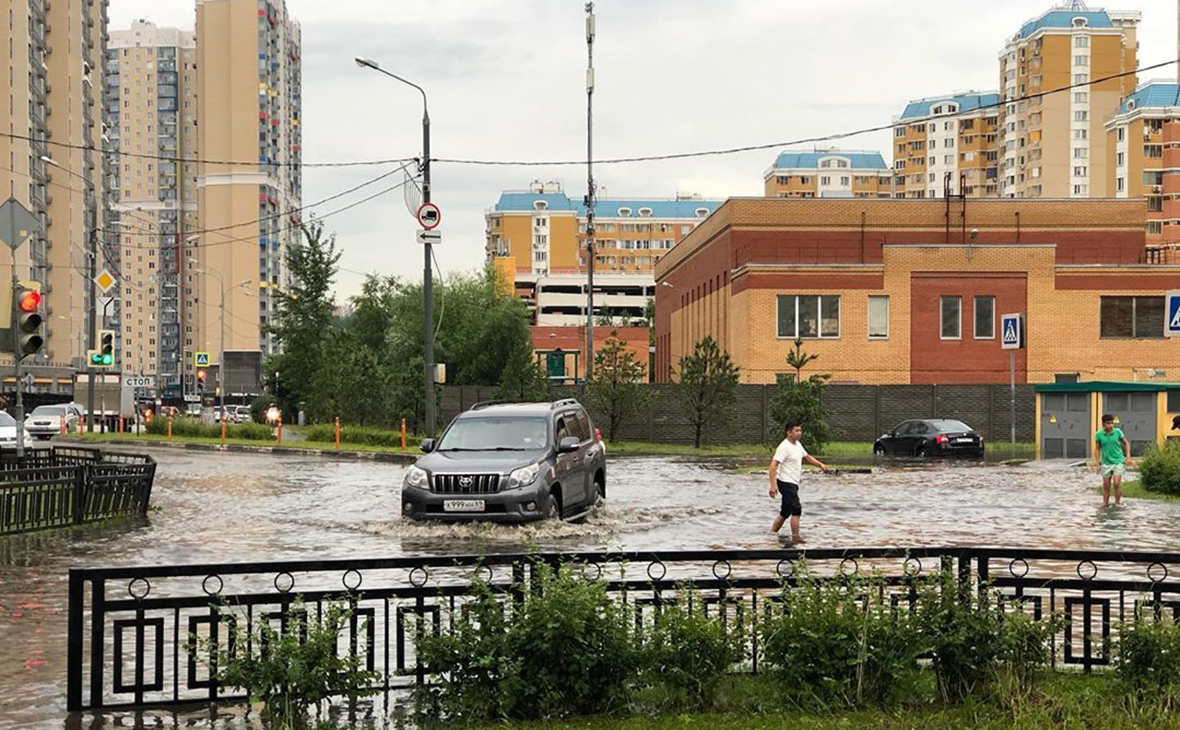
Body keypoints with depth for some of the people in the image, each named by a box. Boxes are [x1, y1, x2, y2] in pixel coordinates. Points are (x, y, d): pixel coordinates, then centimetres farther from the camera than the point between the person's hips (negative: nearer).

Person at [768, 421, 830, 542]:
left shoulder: (798, 444, 11)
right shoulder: (784, 447, -17)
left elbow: (807, 457, 27)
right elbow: (773, 465, -23)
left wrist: (820, 464, 12)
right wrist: (773, 485, -31)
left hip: (793, 483, 9)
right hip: (786, 482, -9)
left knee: (785, 512, 14)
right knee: (796, 509, -14)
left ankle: (772, 534, 23)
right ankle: (795, 537, -10)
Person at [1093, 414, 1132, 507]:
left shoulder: (1118, 432, -7)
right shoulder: (1099, 435, -6)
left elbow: (1126, 443, 7)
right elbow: (1097, 449, 4)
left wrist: (1128, 456, -1)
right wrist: (1097, 463, 3)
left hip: (1118, 461, -1)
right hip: (1106, 463, 1)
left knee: (1116, 483, -11)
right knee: (1106, 486, 7)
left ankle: (1118, 503, 6)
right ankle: (1105, 503, 19)